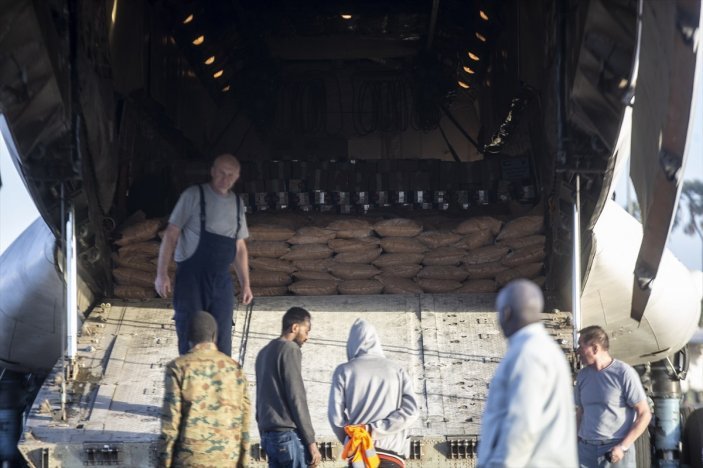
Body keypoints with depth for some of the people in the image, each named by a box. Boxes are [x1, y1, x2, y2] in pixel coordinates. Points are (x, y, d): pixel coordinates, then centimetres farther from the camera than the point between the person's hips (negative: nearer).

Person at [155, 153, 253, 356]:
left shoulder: (237, 204, 12)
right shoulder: (194, 195, -4)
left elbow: (240, 248, 18)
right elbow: (171, 234, -5)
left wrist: (245, 284, 13)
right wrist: (162, 274, -11)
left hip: (221, 281, 5)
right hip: (191, 278, -5)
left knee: (222, 344, 3)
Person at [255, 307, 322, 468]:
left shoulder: (264, 352, 19)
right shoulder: (290, 350, -7)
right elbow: (296, 398, -12)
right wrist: (311, 441, -11)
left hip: (268, 434, 8)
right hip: (288, 435, -8)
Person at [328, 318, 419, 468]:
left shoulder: (344, 371, 3)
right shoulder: (397, 370, 8)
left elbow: (335, 415, -2)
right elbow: (411, 410, -3)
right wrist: (377, 429, -5)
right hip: (393, 450, 1)